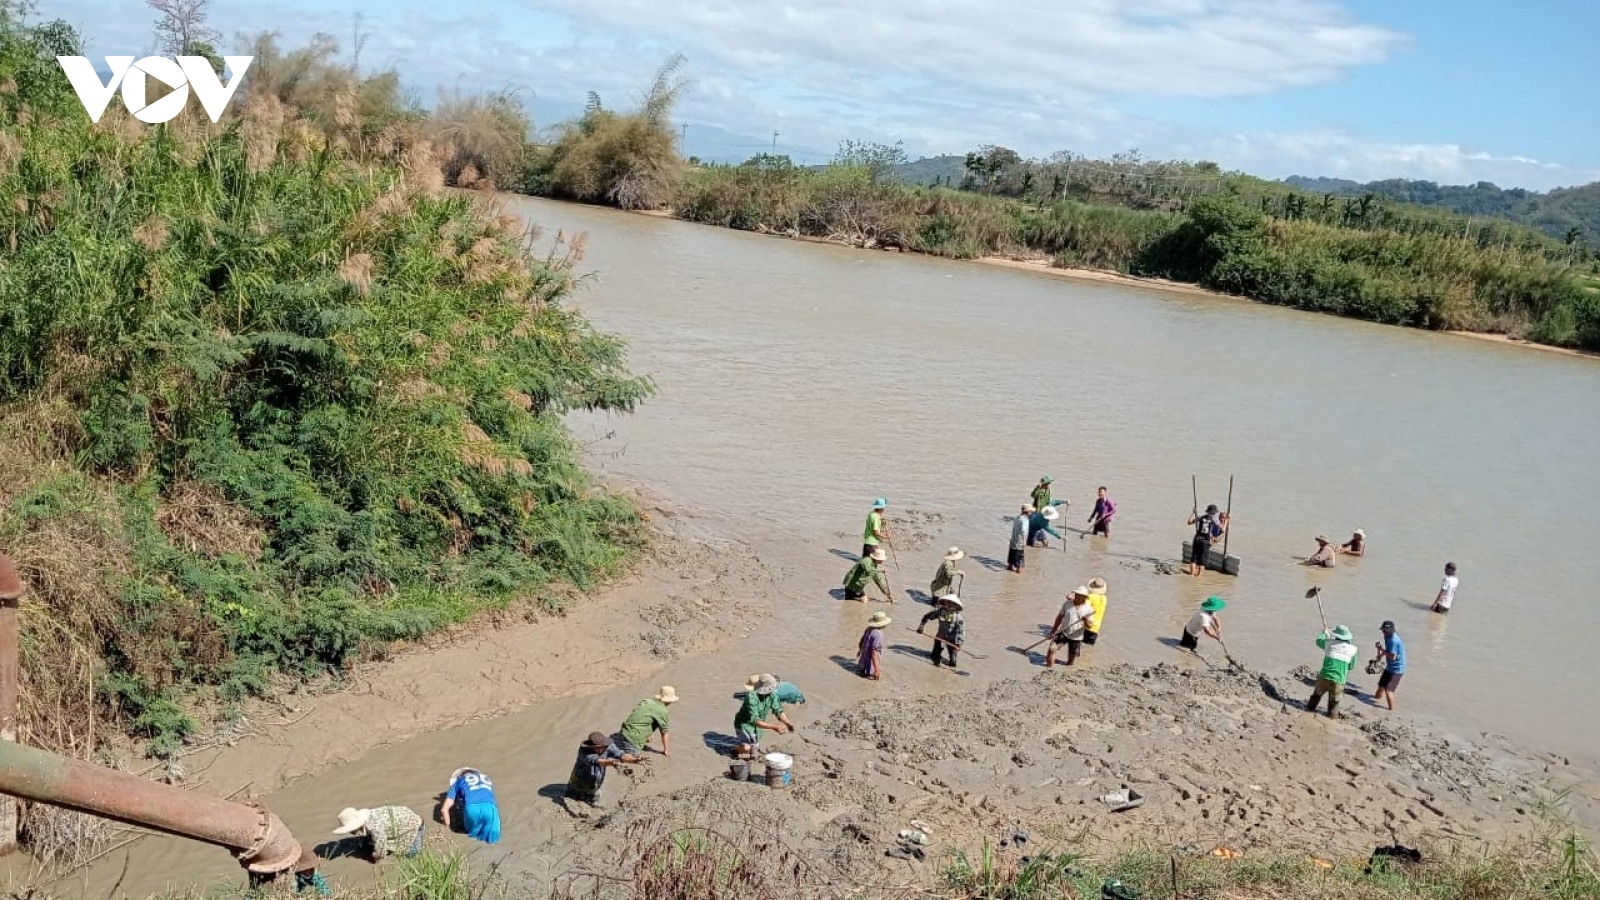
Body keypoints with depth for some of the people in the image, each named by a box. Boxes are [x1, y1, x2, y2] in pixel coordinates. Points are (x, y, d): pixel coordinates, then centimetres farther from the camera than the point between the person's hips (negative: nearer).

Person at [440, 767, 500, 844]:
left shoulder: (458, 781, 31)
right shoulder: (486, 778, 40)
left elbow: (444, 809, 24)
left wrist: (447, 826, 38)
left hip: (472, 808, -1)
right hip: (490, 807, 1)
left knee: (471, 831, 29)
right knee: (492, 838, 20)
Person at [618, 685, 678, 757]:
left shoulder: (646, 700, 15)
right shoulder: (662, 711, -7)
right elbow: (664, 733, 2)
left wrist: (647, 737, 47)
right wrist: (666, 750, 17)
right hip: (633, 739, -8)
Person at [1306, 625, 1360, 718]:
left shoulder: (1329, 643, -2)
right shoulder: (1352, 649, -3)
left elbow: (1319, 641, 20)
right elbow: (1351, 666, 7)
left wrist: (1324, 633, 39)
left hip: (1325, 677, 1)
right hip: (1338, 681, -1)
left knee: (1316, 695, 21)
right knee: (1334, 702, 12)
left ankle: (1309, 709, 33)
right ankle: (1332, 718, 20)